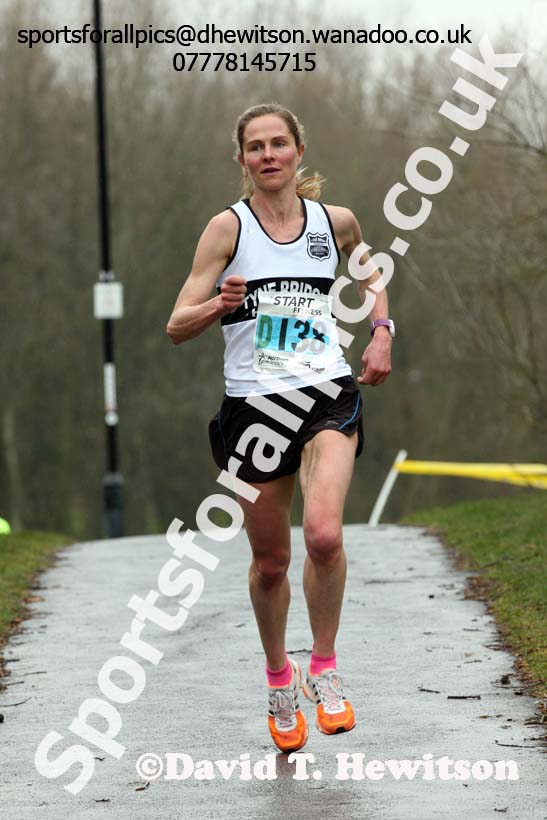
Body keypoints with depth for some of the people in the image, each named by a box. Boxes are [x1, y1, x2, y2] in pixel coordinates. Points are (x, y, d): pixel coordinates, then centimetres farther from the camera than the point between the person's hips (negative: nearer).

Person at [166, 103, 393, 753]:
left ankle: (324, 668, -2)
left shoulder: (335, 222, 5)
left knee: (324, 534, -23)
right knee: (270, 561, 8)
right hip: (253, 406, 0)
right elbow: (177, 327, -5)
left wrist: (381, 332, 13)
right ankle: (278, 676, 34)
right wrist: (221, 304, -26)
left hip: (328, 398, 0)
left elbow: (369, 266, 29)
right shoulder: (229, 227, -2)